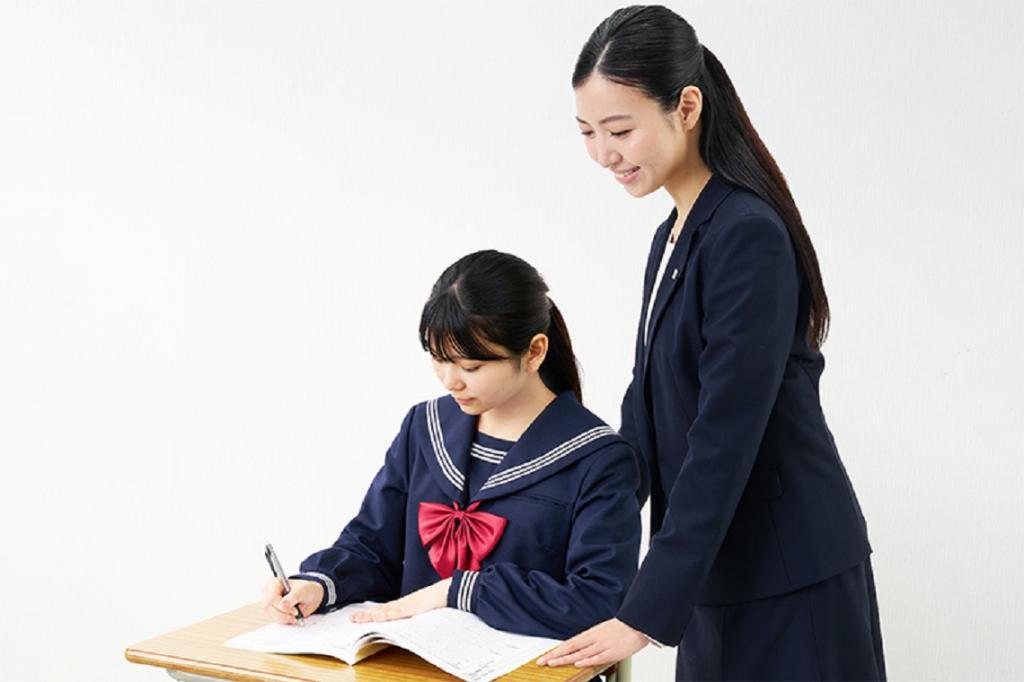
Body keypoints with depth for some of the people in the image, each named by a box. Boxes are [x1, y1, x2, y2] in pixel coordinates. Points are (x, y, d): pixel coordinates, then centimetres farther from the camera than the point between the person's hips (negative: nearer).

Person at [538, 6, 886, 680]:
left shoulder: (748, 237, -18)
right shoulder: (673, 237, 10)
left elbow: (726, 437, -22)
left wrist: (646, 613, -21)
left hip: (789, 584, -8)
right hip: (723, 571, 8)